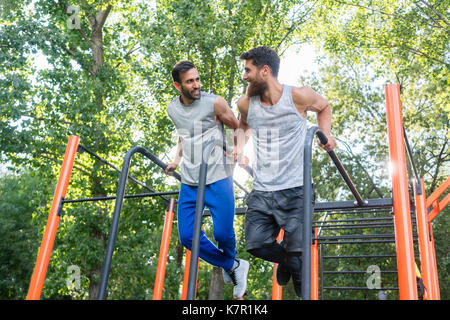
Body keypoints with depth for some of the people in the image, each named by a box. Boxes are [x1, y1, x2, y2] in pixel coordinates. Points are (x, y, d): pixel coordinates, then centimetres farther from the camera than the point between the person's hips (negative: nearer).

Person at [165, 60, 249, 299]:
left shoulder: (215, 103, -7)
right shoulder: (172, 109, 8)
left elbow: (239, 129, 5)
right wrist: (177, 160, 14)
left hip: (217, 178, -5)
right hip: (189, 182, 5)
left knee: (222, 233, -10)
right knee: (187, 236, 0)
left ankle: (228, 264, 28)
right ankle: (233, 267, 19)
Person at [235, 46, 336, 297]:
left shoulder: (298, 96, -6)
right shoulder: (246, 104, 5)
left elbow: (324, 107, 16)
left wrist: (326, 134, -1)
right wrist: (239, 148, 11)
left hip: (294, 189, -3)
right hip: (261, 191, 4)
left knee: (296, 249, -9)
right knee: (256, 244, -7)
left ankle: (299, 276, 29)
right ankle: (285, 258, 29)